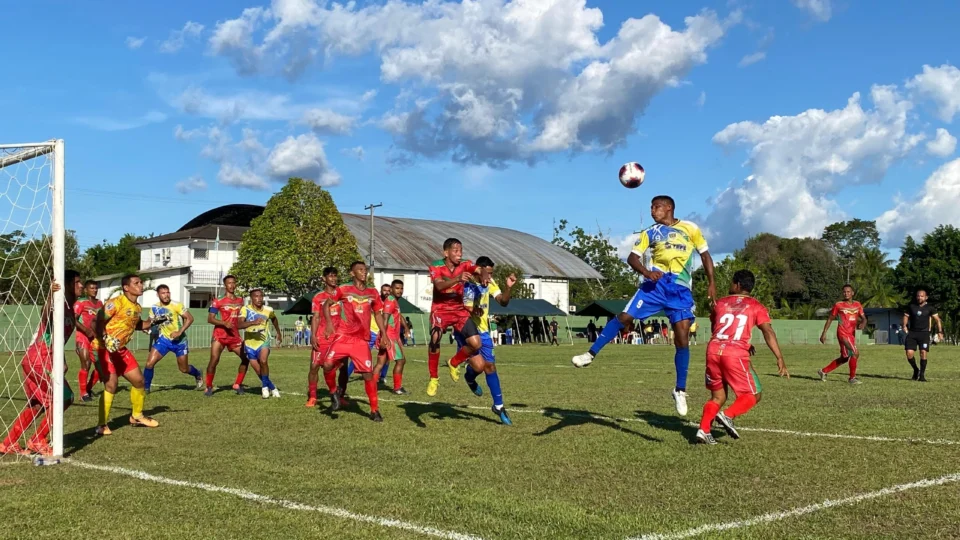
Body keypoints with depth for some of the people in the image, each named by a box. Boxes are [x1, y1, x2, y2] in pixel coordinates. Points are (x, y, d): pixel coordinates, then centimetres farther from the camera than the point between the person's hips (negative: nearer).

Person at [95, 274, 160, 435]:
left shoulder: (137, 307, 9)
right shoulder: (116, 303, -17)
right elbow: (99, 321, -21)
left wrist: (148, 323, 9)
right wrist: (105, 339, -35)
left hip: (121, 349, 9)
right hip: (105, 348, -9)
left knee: (138, 380, 12)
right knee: (111, 385, -15)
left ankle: (137, 416, 31)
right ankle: (102, 425, -2)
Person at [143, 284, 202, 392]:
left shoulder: (176, 305, -16)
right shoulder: (154, 308, -3)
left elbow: (190, 318, -15)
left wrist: (179, 332, -24)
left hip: (179, 340, -3)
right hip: (163, 339, 3)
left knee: (184, 369, 7)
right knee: (149, 363, -13)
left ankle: (198, 375, 39)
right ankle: (145, 387, 5)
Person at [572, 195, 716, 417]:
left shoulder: (690, 228, 8)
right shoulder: (650, 232, 12)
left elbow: (705, 255, 12)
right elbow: (632, 257, 4)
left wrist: (711, 283, 3)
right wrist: (646, 272, -16)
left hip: (681, 289, -1)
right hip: (657, 282, 1)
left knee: (682, 337, -5)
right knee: (625, 316, -14)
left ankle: (680, 391, 7)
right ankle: (591, 354, -7)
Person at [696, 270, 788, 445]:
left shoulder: (720, 303, 19)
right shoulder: (756, 307, 10)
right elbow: (768, 331, -4)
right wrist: (780, 358, -9)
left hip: (713, 350, 4)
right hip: (736, 354, -4)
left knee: (718, 396, 18)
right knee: (753, 395, 11)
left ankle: (703, 430, 0)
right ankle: (728, 416, -14)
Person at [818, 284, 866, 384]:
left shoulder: (857, 305, 9)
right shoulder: (838, 305, -4)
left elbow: (864, 318, 8)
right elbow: (830, 319, 2)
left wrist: (863, 324, -17)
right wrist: (824, 333, -2)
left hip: (852, 334, 6)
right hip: (843, 333, -6)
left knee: (845, 358, 12)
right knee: (855, 353, -17)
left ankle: (824, 371, 25)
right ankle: (852, 378, -5)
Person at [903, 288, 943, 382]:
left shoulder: (930, 308, 3)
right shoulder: (912, 306, 8)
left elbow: (937, 319, 3)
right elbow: (906, 315, 15)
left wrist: (940, 331, -7)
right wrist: (904, 325, -3)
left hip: (924, 333, -2)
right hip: (912, 332, 2)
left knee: (923, 353, -13)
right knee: (909, 353, -9)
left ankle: (922, 375, -1)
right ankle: (915, 370, 17)